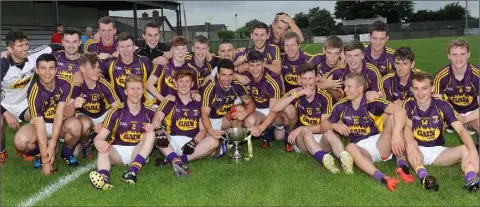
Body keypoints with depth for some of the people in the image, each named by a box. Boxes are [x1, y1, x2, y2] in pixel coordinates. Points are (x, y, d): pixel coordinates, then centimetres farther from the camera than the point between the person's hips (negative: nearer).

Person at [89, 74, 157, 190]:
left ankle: (133, 171, -43)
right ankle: (104, 177, -62)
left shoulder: (149, 113, 0)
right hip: (117, 151, -1)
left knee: (151, 133, -24)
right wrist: (98, 142, -37)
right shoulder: (116, 112, -5)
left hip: (138, 152, 1)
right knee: (103, 149, -31)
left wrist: (153, 130, -19)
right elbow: (100, 137, -12)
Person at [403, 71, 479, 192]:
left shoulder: (442, 105, -7)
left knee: (465, 149, -25)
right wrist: (410, 145, -47)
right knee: (408, 142, -34)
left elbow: (461, 130, -16)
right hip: (417, 150, -1)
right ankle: (423, 176, -51)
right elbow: (407, 127, -24)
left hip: (437, 151, 1)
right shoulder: (408, 105, -8)